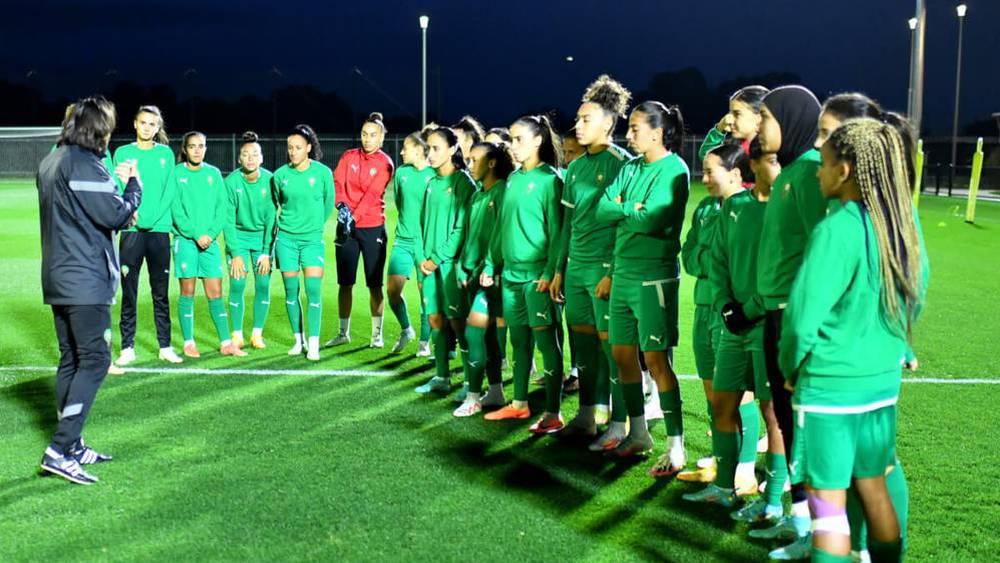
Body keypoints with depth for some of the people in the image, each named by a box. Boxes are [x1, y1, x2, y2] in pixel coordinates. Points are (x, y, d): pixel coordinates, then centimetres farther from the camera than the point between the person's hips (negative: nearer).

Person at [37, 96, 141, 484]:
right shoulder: (84, 164, -15)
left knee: (71, 360, 13)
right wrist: (133, 183, 0)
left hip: (57, 280, 10)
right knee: (94, 360, -7)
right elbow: (117, 215, -15)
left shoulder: (50, 163, 15)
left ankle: (71, 446, 20)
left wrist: (115, 182, 9)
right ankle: (60, 450, -11)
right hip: (86, 281, -10)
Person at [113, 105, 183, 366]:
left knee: (161, 292, 6)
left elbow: (169, 190, 2)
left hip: (159, 229, 1)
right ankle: (127, 348, 7)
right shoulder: (123, 153, 5)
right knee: (129, 292, 1)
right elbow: (118, 190, 0)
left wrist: (153, 217, -11)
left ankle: (165, 346, 12)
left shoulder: (166, 154, 7)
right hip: (131, 230, -1)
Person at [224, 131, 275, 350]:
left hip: (262, 237, 1)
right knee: (237, 284, -7)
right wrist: (235, 253, -14)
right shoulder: (231, 181, -15)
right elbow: (228, 220, -12)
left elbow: (271, 218, -10)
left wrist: (267, 252, -12)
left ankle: (257, 334, 11)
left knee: (263, 284, -3)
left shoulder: (269, 180, -14)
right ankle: (237, 334, 7)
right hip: (238, 236, -1)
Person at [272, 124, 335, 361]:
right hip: (286, 239, 2)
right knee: (291, 291, 6)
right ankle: (299, 339, 19)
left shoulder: (323, 172, -6)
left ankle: (313, 344, -2)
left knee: (313, 290, -8)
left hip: (313, 239, -1)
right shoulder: (280, 175, -2)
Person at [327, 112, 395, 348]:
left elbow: (372, 194, -13)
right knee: (345, 282, 7)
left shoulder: (384, 163, -3)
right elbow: (337, 183, -1)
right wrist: (341, 207, -19)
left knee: (374, 284, 2)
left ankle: (377, 334, 12)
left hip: (372, 227, -3)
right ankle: (343, 332, 18)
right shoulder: (348, 157, 8)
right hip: (347, 226, 3)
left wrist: (355, 215, -24)